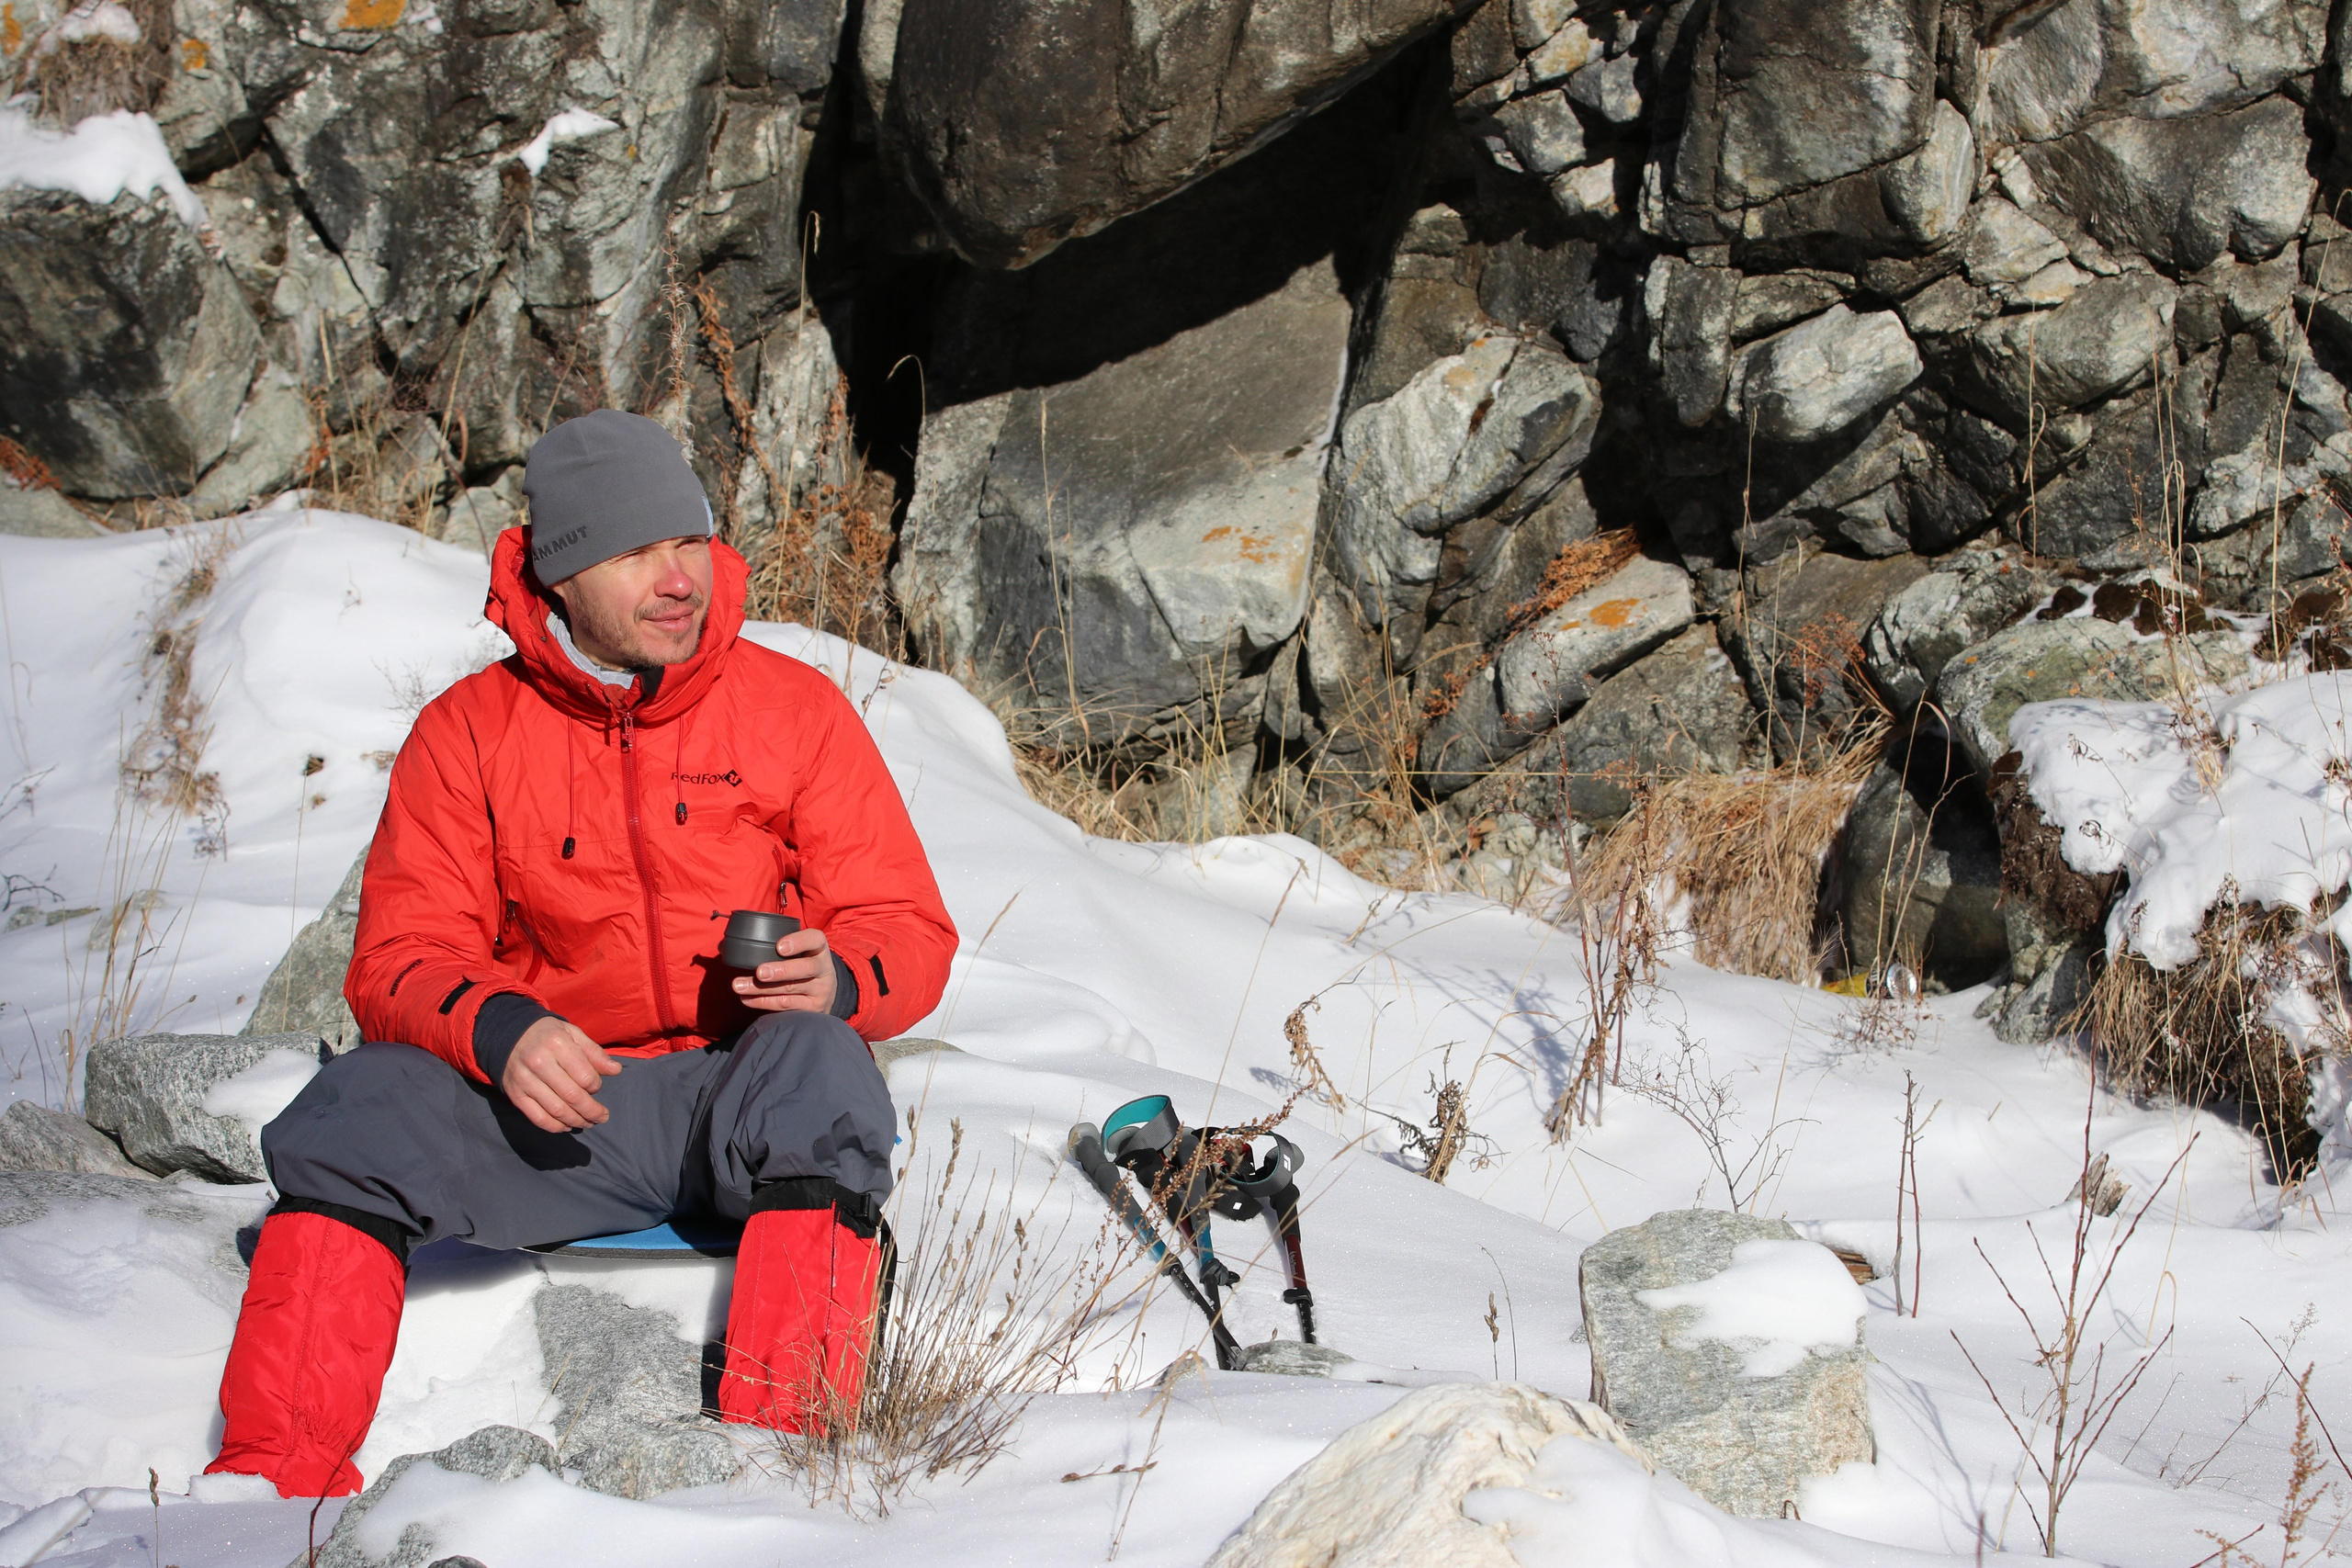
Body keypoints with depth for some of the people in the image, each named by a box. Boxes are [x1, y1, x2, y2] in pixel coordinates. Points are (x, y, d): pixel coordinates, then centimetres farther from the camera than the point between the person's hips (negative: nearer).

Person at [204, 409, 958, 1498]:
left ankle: (783, 1452, -40)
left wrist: (835, 979, -22)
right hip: (552, 1112, 1)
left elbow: (910, 933, 3)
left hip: (743, 1103, -1)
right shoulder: (467, 733, 5)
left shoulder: (795, 709, 3)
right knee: (360, 1109, -24)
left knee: (814, 1065, -35)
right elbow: (401, 958, -1)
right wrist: (497, 1029, -24)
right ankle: (277, 1475, -24)